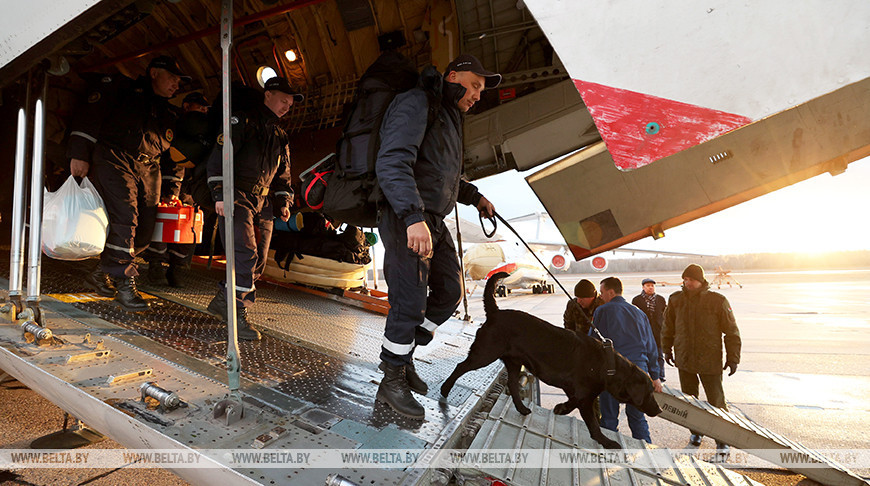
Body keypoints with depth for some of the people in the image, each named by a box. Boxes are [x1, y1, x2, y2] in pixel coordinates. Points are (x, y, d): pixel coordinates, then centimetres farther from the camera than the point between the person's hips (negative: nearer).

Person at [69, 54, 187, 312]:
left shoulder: (168, 112, 24)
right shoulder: (120, 87, 7)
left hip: (148, 169, 6)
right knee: (125, 218, -19)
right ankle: (124, 284, -11)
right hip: (114, 160, -6)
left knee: (144, 231, 0)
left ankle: (101, 275, 18)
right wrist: (79, 154, -13)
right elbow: (89, 115, -3)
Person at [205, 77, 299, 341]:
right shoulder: (243, 121, 0)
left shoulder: (280, 136, 22)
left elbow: (283, 175, 25)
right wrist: (220, 194, -18)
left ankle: (222, 302, 18)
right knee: (246, 256, -18)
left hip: (262, 203, 7)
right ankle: (237, 316, -7)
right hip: (237, 198, -7)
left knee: (258, 262, 3)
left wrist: (283, 203, 10)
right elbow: (218, 156, -9)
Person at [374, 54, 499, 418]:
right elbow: (391, 163, -25)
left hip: (433, 221, 10)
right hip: (405, 220, -10)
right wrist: (414, 217, -36)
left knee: (449, 293, 11)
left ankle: (402, 354, 26)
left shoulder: (449, 118, 23)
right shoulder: (416, 104, -10)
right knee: (411, 303, -8)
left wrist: (475, 197, 25)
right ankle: (392, 382, 11)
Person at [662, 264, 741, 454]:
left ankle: (722, 440, 18)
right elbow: (668, 327, 13)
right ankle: (695, 432, 33)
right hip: (684, 359, 3)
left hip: (710, 361, -3)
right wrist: (667, 350, 14)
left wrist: (733, 358, -3)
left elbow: (731, 331, -2)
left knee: (716, 402, 2)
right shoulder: (675, 300, 1)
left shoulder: (717, 301, -8)